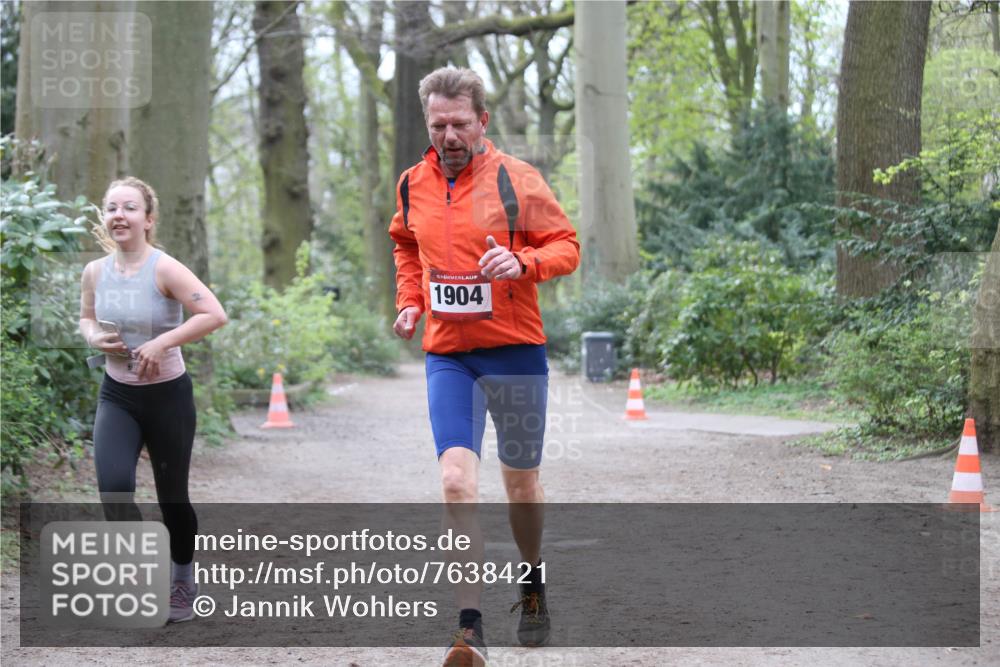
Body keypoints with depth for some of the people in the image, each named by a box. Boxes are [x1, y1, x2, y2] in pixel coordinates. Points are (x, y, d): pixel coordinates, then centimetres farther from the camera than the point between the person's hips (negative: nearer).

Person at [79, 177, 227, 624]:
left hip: (167, 395, -3)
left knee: (171, 497, 9)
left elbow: (214, 315, -24)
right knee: (113, 487, -19)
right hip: (117, 396, 3)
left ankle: (183, 581, 35)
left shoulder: (165, 270, -18)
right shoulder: (95, 272, -2)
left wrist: (163, 343, -28)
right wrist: (94, 338, -6)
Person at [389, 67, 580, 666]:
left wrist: (522, 263, -24)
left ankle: (534, 585, 39)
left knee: (522, 484, 11)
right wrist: (410, 300, 9)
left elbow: (567, 245, -5)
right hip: (447, 355, 2)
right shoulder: (413, 185, 5)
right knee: (457, 480, -14)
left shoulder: (515, 179, -8)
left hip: (515, 352, -2)